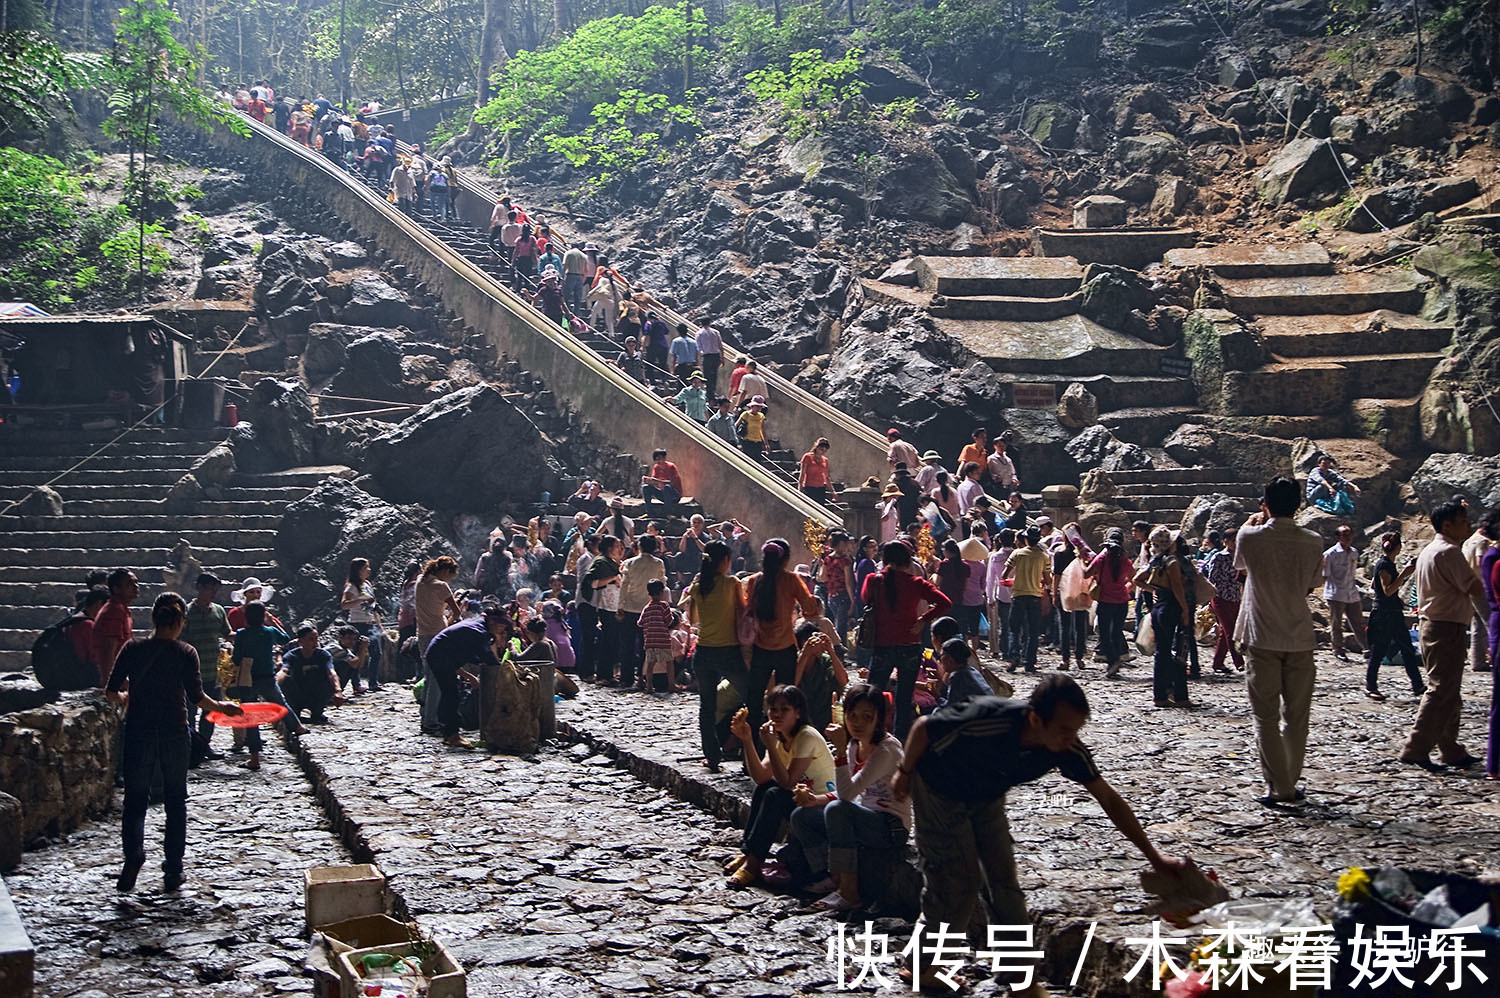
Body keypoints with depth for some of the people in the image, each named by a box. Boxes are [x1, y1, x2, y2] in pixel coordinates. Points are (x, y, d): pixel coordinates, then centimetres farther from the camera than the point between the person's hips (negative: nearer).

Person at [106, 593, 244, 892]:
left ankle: (132, 860, -5)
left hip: (138, 731, 1)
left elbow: (112, 691, -2)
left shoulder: (132, 649, -2)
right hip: (174, 732, -1)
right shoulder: (185, 653, -7)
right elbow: (197, 698, -11)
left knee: (135, 800, 11)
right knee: (176, 801, 12)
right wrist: (221, 706, 6)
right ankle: (173, 870, 14)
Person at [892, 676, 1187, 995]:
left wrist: (1155, 857, -14)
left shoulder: (1068, 750, -25)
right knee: (957, 881, -6)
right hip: (939, 792, -5)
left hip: (987, 799, 5)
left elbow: (1109, 800, -14)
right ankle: (926, 971, 13)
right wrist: (904, 773, -7)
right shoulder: (987, 720, -41)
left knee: (1004, 883, 3)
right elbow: (924, 727, -23)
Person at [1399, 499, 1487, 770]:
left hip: (1429, 624, 10)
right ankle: (1416, 749, -8)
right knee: (1442, 692, -8)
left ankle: (1451, 750, 19)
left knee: (1448, 693, 14)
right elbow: (1476, 590, -18)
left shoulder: (1428, 551, 16)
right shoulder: (1449, 552, -15)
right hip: (1447, 628, -10)